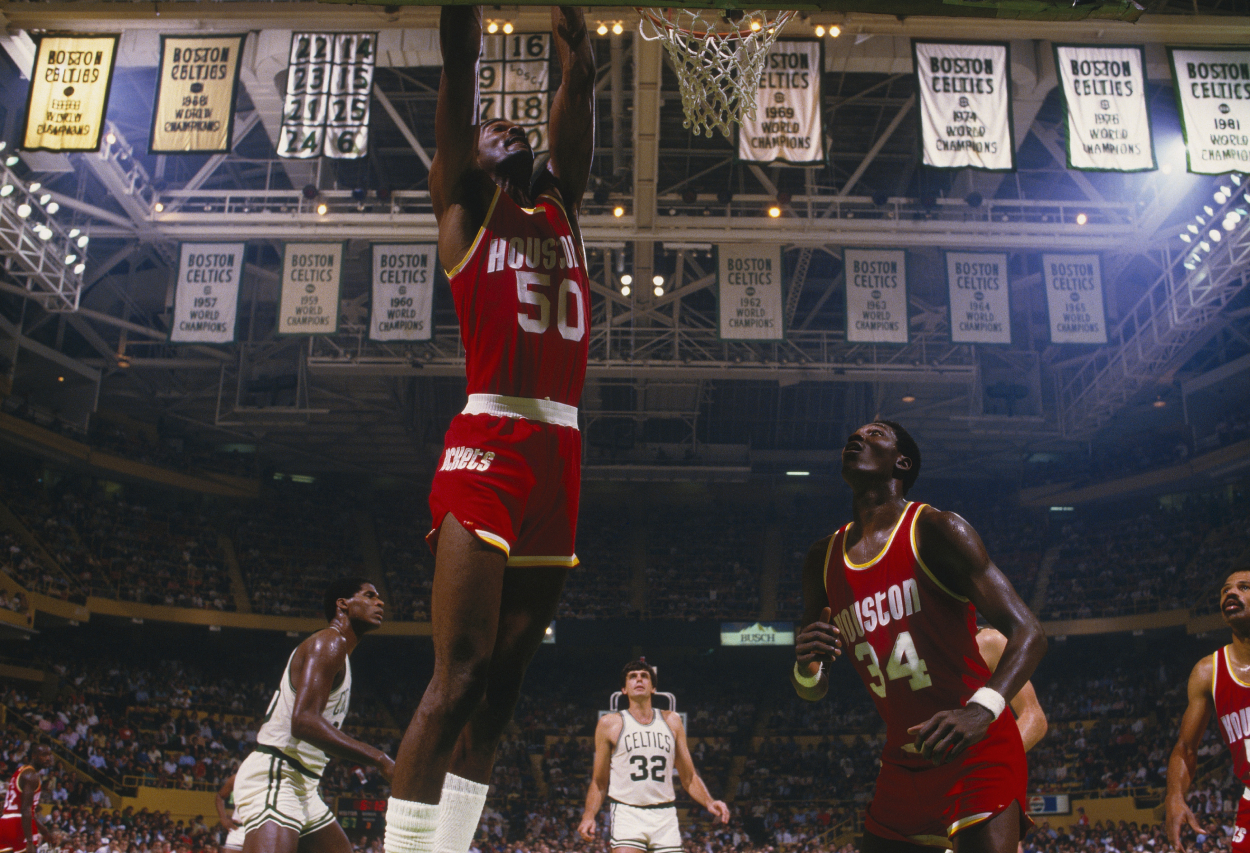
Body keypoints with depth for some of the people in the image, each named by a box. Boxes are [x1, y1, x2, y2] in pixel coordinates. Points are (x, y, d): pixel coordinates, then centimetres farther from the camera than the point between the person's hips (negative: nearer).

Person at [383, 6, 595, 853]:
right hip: (488, 446, -6)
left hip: (561, 457, 6)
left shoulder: (562, 208, 24)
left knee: (500, 684, 5)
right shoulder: (464, 207, 11)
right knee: (458, 676, -12)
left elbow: (582, 77, 22)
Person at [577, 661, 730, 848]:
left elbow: (689, 777, 14)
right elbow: (599, 782, 6)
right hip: (627, 814, -3)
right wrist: (588, 816, -9)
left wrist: (709, 802, -3)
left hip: (665, 816, 3)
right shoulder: (610, 724, 5)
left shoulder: (672, 721, 13)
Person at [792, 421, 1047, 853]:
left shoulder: (936, 530, -11)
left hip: (977, 756, -5)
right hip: (902, 765, 5)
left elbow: (1028, 633, -18)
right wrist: (807, 668, -15)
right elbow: (812, 690, 11)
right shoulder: (823, 559, 6)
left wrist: (981, 710, -36)